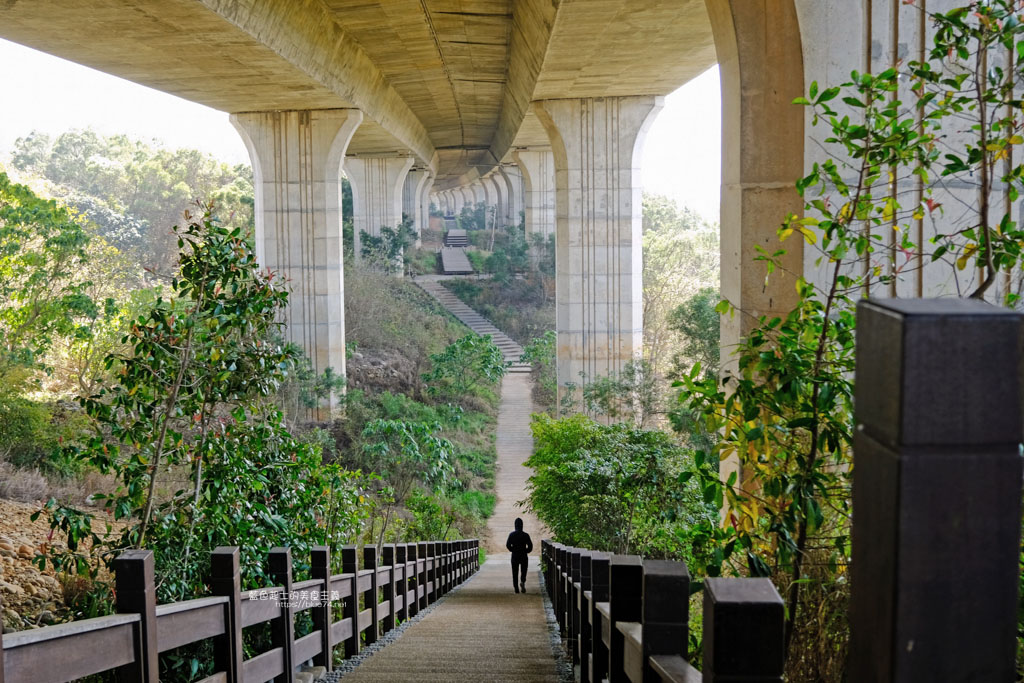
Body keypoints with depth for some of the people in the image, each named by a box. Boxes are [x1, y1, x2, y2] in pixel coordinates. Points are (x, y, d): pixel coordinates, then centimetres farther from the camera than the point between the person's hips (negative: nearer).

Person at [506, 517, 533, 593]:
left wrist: (513, 550, 9)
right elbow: (530, 546, -6)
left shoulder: (511, 535, -4)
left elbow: (508, 545, -7)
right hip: (524, 556, -1)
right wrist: (525, 551, 10)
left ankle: (516, 588, 6)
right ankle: (522, 582, -15)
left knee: (515, 573, 10)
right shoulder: (525, 535, -5)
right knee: (523, 571, 13)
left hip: (514, 556, 1)